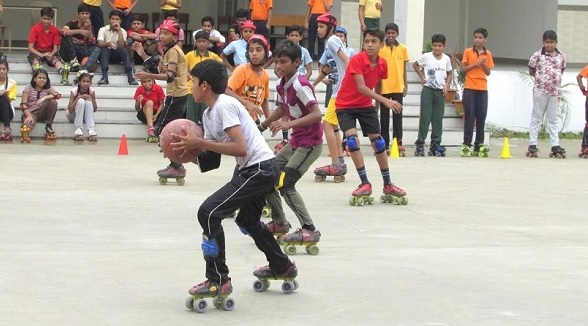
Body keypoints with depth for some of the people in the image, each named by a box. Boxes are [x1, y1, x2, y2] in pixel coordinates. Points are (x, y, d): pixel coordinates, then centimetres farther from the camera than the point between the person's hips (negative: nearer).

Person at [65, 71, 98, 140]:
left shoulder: (92, 91, -13)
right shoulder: (74, 91, -19)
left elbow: (95, 109, -9)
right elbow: (70, 110, -26)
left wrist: (91, 100, -28)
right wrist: (79, 97, -33)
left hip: (85, 115, 2)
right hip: (73, 115, -2)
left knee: (88, 102, -28)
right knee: (81, 101, -31)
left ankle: (91, 130, -39)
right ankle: (78, 130, -36)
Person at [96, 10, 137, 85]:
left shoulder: (123, 31, 3)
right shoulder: (103, 30, -1)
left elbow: (122, 46, -15)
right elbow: (100, 43, -18)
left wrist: (119, 30, -15)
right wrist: (108, 43, -39)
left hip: (117, 55, 1)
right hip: (106, 54, -1)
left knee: (125, 50, -28)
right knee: (104, 49, -33)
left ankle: (130, 77, -39)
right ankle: (105, 77, -43)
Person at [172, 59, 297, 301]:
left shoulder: (224, 106, -17)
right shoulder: (209, 114, 12)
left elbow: (239, 147, -26)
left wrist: (200, 143, -24)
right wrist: (187, 148, -8)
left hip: (260, 169, -11)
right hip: (251, 169, 11)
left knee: (209, 213, -17)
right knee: (247, 221, 31)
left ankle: (218, 281, -13)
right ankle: (282, 267, 50)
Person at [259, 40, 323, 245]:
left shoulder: (300, 85, -21)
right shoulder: (282, 85, 6)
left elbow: (317, 114, -29)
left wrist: (289, 124, -37)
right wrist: (261, 127, 31)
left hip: (310, 143, -9)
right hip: (295, 142, 9)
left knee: (285, 184, -18)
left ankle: (309, 230, -15)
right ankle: (279, 223, 25)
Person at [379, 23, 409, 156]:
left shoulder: (403, 49, 5)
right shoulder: (380, 49, 0)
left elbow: (404, 69, 10)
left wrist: (406, 86, 9)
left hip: (398, 87, 1)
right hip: (384, 87, -1)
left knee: (397, 115, -2)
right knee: (384, 116, 5)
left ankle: (398, 143, -2)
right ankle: (385, 144, 9)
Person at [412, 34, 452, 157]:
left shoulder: (446, 59, 3)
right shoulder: (426, 57, -5)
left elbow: (449, 73, 15)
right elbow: (415, 65, 10)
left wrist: (446, 85, 1)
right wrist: (421, 76, -1)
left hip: (440, 91, 3)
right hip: (428, 90, -3)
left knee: (438, 119, 4)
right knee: (425, 118, -5)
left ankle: (435, 145, 10)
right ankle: (420, 145, -2)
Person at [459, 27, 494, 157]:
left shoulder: (488, 54, 9)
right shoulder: (468, 52, 2)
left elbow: (488, 73, 11)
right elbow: (463, 69, -1)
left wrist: (483, 65, -8)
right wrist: (475, 64, -14)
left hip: (482, 89, 3)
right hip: (470, 89, -3)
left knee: (481, 117, 1)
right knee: (469, 117, -4)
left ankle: (479, 146, 5)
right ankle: (466, 145, -2)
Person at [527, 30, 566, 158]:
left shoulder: (561, 56, 3)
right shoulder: (537, 55, -5)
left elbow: (561, 70, 14)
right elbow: (531, 71, 3)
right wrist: (540, 78, 0)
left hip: (555, 91, 3)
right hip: (540, 91, -3)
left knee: (553, 119, 8)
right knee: (536, 118, 3)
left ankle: (555, 145, 9)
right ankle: (532, 144, 6)